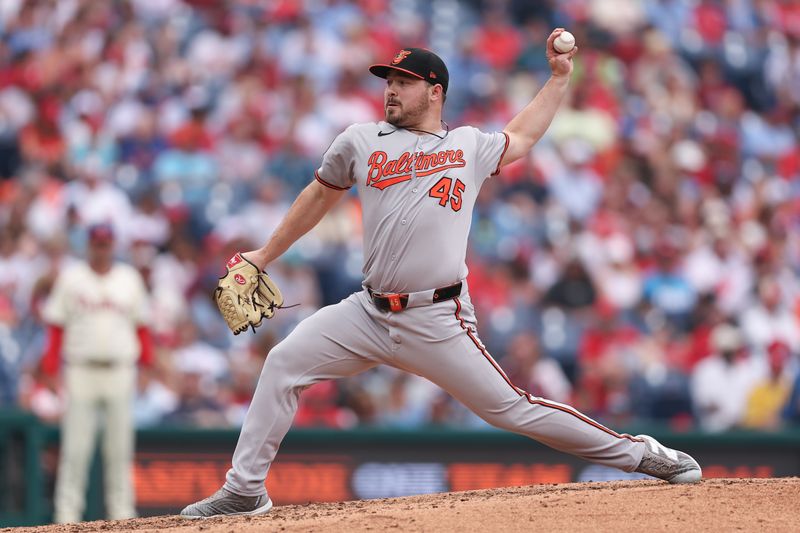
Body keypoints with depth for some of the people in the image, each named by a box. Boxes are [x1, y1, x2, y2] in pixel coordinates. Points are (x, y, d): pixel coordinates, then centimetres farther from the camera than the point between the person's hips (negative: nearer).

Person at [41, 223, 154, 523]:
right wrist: (51, 360, -7)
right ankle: (67, 513, -3)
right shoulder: (71, 278, 5)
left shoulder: (130, 279, 11)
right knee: (76, 446, -5)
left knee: (120, 447, 5)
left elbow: (141, 324, 13)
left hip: (120, 371, 2)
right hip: (81, 371, -2)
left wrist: (147, 357, 2)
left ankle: (121, 512, 10)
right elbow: (56, 324, 3)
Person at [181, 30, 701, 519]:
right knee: (284, 364, -9)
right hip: (369, 314, 3)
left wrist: (560, 77, 27)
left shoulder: (470, 147, 9)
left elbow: (520, 138, 30)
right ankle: (244, 491, 0)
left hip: (438, 323, -3)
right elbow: (320, 195, 23)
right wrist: (265, 255, 25)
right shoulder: (361, 142, 9)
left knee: (511, 408, -6)